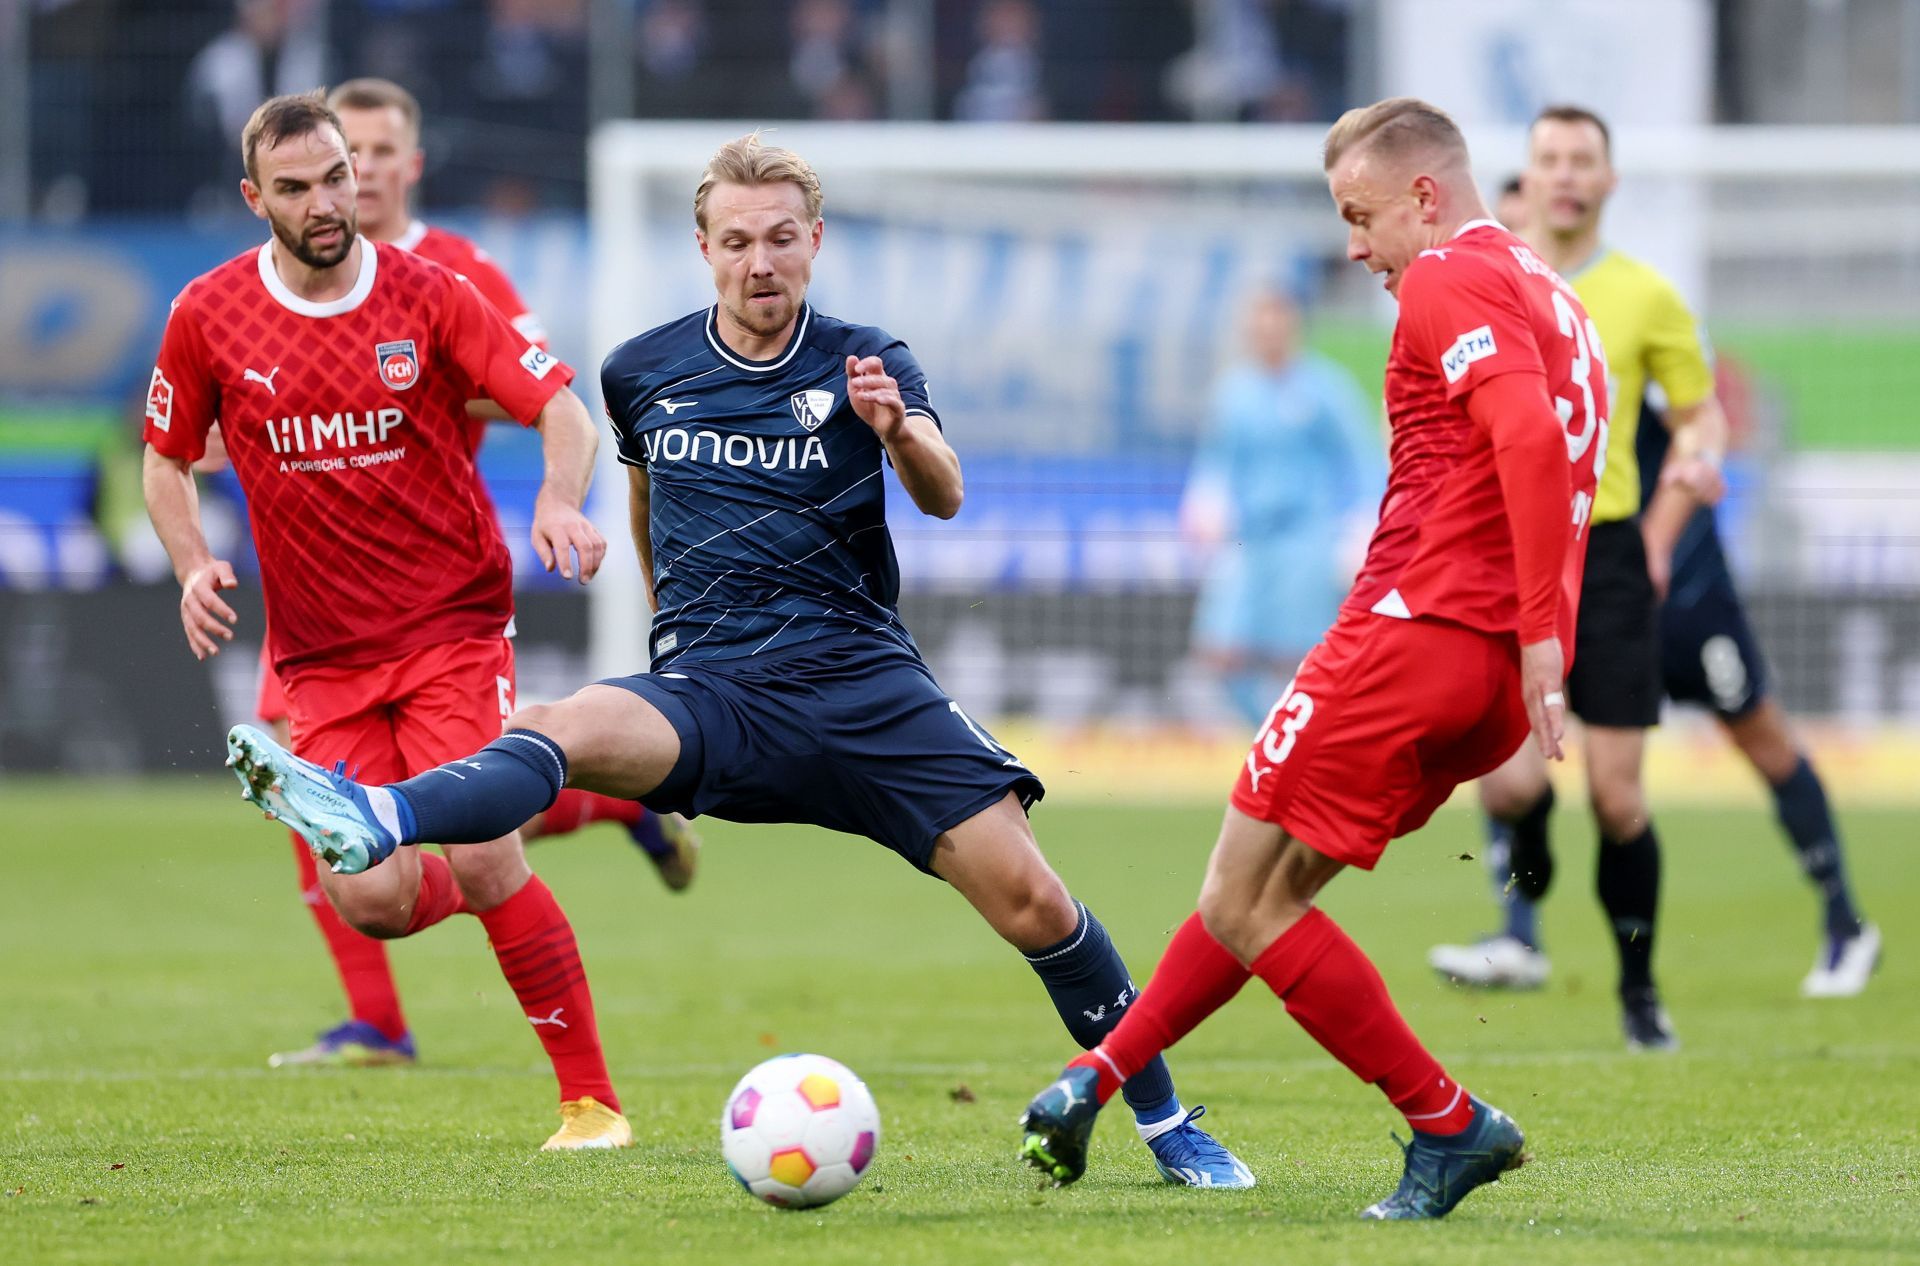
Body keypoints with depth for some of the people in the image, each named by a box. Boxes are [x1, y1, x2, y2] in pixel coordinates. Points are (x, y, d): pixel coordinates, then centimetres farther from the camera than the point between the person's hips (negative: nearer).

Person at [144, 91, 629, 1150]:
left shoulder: (429, 296, -7)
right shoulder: (208, 317, -1)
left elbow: (561, 407, -10)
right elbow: (168, 459, 13)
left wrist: (561, 500, -31)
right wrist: (192, 564, -5)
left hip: (453, 628, -2)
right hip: (321, 654, 2)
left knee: (484, 865, -18)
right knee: (372, 902, -11)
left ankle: (591, 1099, -5)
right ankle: (481, 896, 27)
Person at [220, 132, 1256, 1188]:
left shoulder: (863, 365, 1)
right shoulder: (643, 373, 8)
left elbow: (943, 496, -16)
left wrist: (899, 432, -38)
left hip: (862, 679, 0)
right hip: (711, 692, 0)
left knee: (1030, 900, -11)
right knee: (566, 732, -32)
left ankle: (1165, 1121, 7)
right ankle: (372, 822, -60)